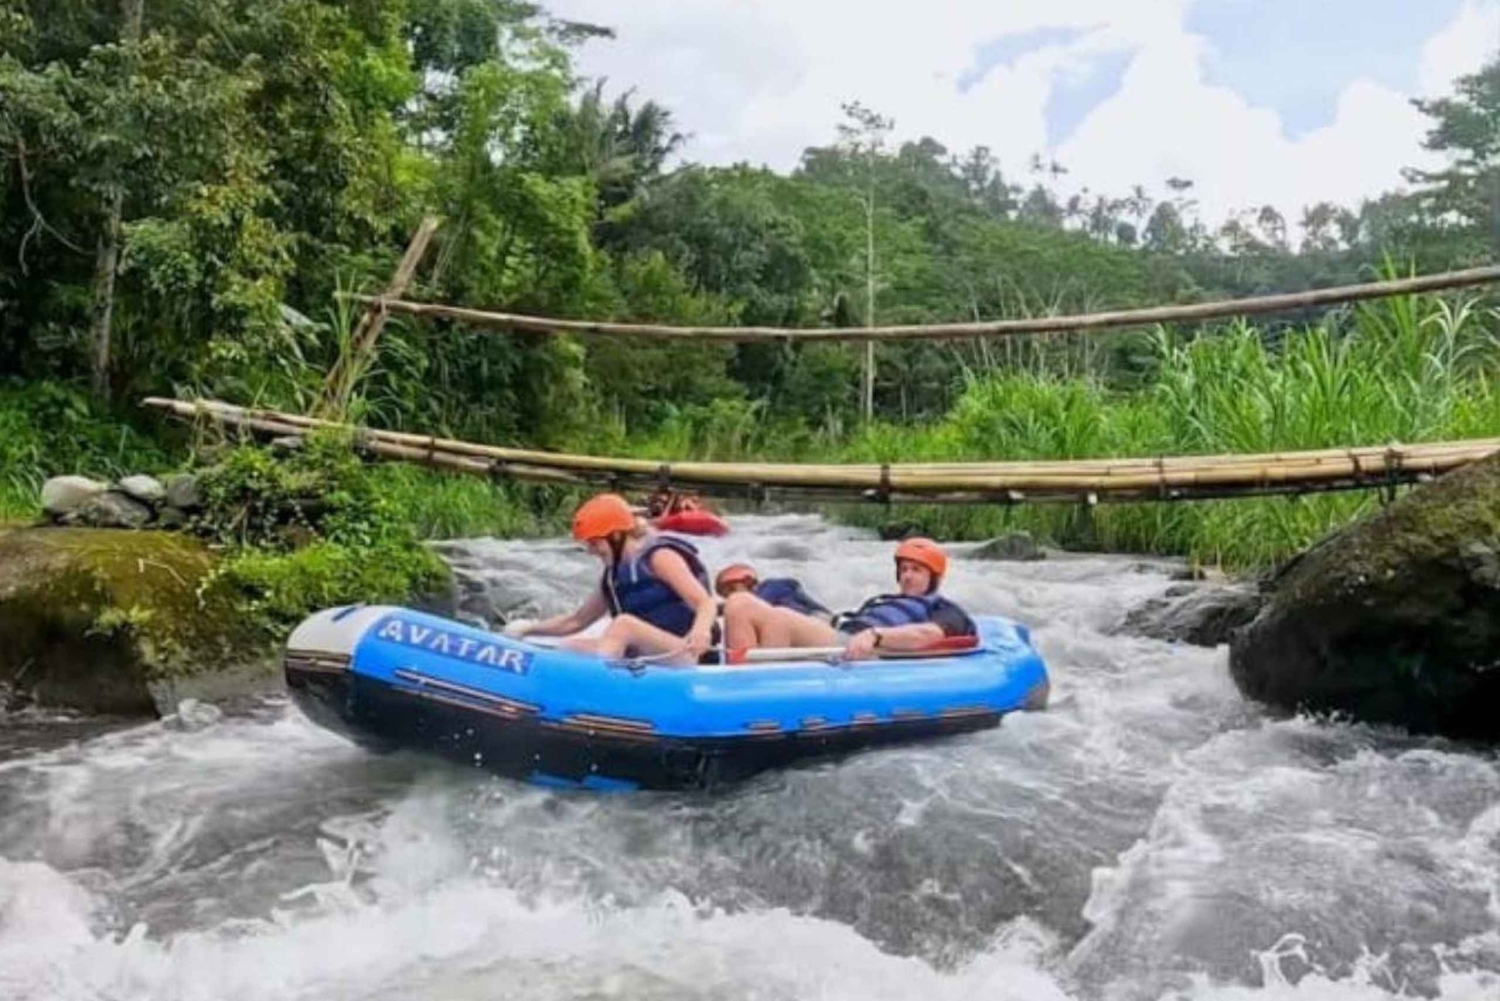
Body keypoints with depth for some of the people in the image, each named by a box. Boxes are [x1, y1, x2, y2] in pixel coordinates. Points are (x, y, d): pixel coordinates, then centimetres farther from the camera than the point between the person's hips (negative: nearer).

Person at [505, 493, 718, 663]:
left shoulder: (659, 557, -5)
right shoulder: (613, 576, 16)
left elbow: (707, 604, -15)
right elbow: (575, 620, 26)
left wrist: (700, 630, -37)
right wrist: (528, 629, 13)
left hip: (681, 657, -8)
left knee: (624, 625, -30)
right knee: (571, 646, -3)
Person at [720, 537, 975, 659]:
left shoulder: (946, 611, 19)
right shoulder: (877, 602, 42)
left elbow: (929, 634, -6)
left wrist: (876, 635, -23)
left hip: (865, 657, -7)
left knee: (780, 618, -33)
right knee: (739, 603, -13)